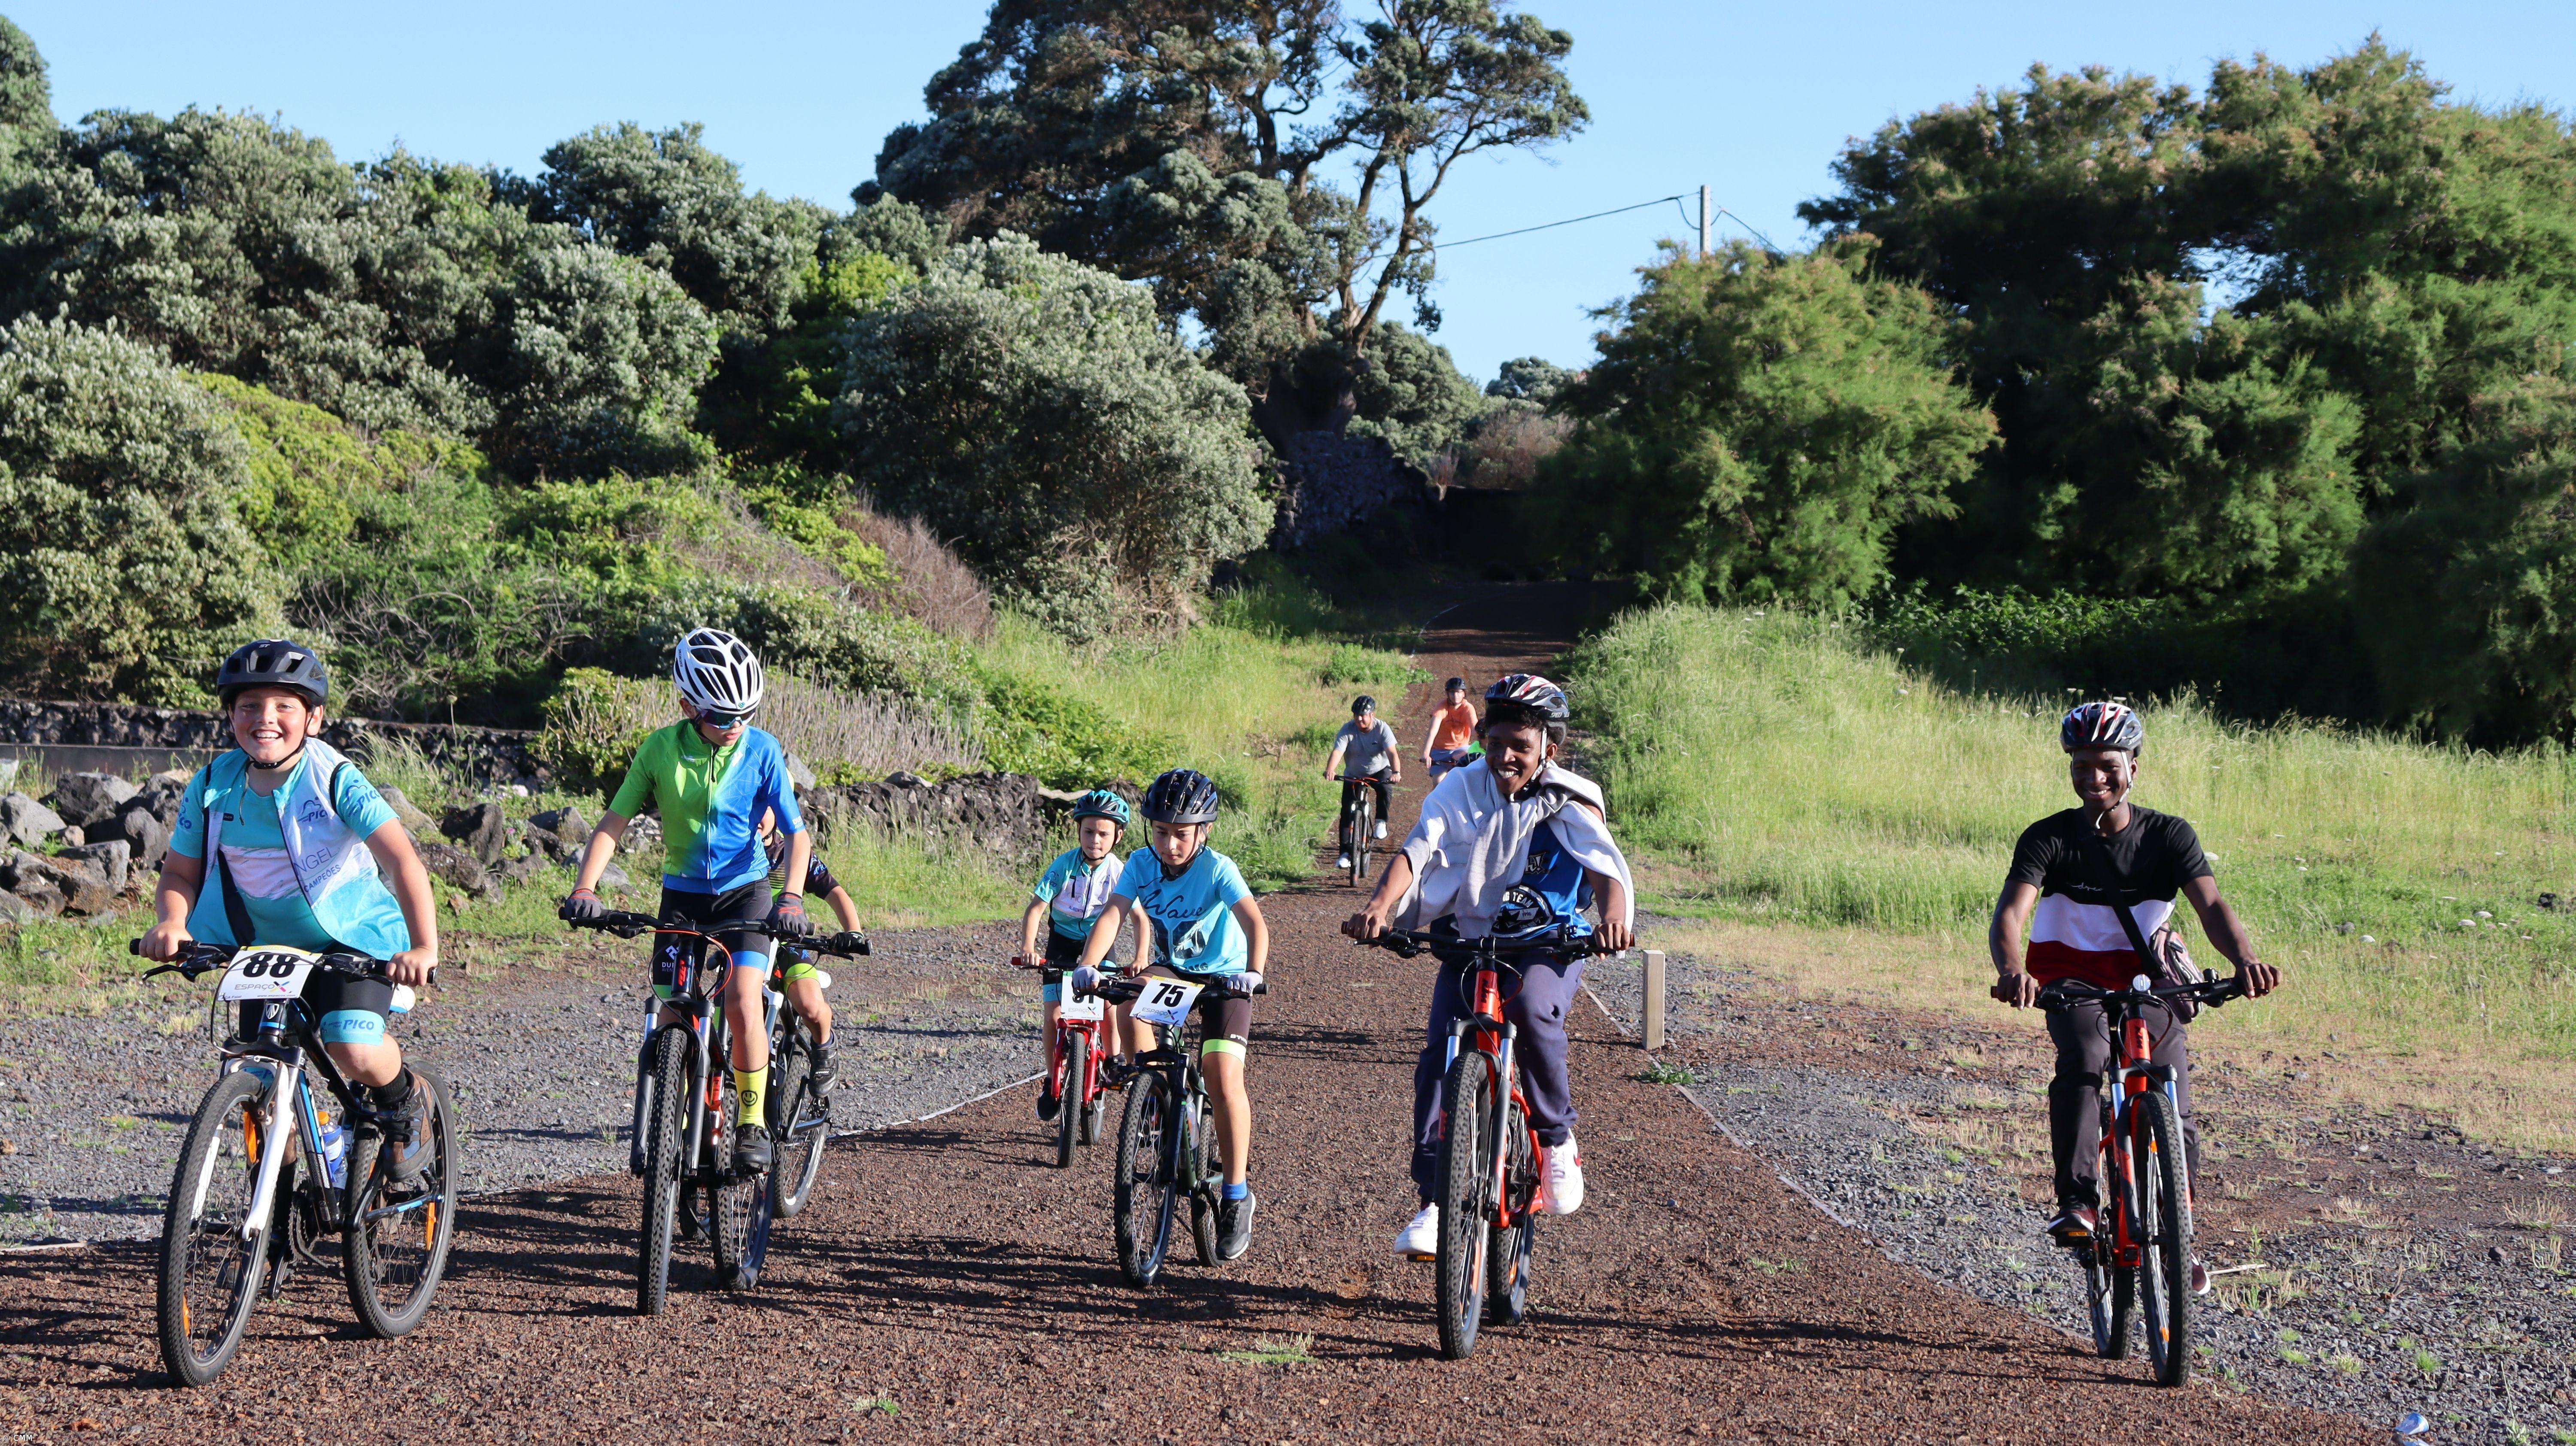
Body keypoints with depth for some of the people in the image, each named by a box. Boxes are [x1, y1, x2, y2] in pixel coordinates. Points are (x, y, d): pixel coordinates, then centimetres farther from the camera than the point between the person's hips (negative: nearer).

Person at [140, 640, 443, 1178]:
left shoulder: (335, 779, -18)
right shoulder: (213, 786, -6)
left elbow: (402, 860, -28)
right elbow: (180, 873, 2)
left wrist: (423, 947, -41)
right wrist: (171, 923, -22)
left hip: (351, 937, -4)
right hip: (264, 947, 4)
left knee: (354, 1052, -24)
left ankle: (405, 1102, 9)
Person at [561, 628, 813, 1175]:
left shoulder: (762, 751, -12)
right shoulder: (660, 749, -10)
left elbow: (797, 832, -12)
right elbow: (615, 821, -8)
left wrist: (792, 896, -28)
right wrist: (585, 888, -22)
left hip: (745, 889, -2)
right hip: (683, 891, 2)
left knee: (742, 1001, -21)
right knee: (673, 1016, -3)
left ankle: (753, 1122, -5)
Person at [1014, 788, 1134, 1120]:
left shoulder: (1120, 872, -18)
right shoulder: (1064, 866, -20)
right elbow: (1036, 908, -22)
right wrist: (1027, 948, -36)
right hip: (1063, 941, 0)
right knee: (1055, 1015, -9)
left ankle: (1113, 1061, 10)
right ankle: (1051, 1082, 7)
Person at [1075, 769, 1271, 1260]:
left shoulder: (1217, 870, -23)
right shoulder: (1142, 864, -12)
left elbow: (1254, 921, -35)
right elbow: (1113, 914, -22)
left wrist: (1253, 972, -53)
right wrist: (1087, 965, -39)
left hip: (1222, 977, -4)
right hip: (1171, 968, 4)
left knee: (1223, 1078, -20)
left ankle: (1238, 1193, -7)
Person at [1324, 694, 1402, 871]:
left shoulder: (1382, 728, -19)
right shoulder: (1348, 730, -17)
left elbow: (1392, 753, -31)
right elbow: (1337, 752, -30)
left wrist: (1396, 772, -50)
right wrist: (1330, 770, -50)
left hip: (1379, 771, -1)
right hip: (1353, 775, 1)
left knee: (1386, 790, -34)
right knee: (1347, 812, -9)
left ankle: (1381, 823, -11)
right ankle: (1346, 853, -2)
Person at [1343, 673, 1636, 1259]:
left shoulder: (1569, 803, -8)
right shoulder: (1461, 790, -4)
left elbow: (1607, 868, -24)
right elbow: (1416, 851, -18)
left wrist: (1613, 917, -48)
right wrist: (1380, 905, -39)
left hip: (1548, 942, -2)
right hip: (1468, 940, 2)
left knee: (1532, 1010, -34)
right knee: (1437, 1056, -15)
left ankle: (1557, 1138, -12)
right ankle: (1433, 1202, -7)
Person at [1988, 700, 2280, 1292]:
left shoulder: (2169, 835, -8)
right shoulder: (2049, 838, -12)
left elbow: (2211, 905, -21)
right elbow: (2010, 913, -26)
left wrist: (2244, 958, -43)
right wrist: (2012, 971, -49)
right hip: (2072, 984, -2)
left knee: (2176, 1118, -4)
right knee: (2083, 1056, -35)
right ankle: (2077, 1201, -28)